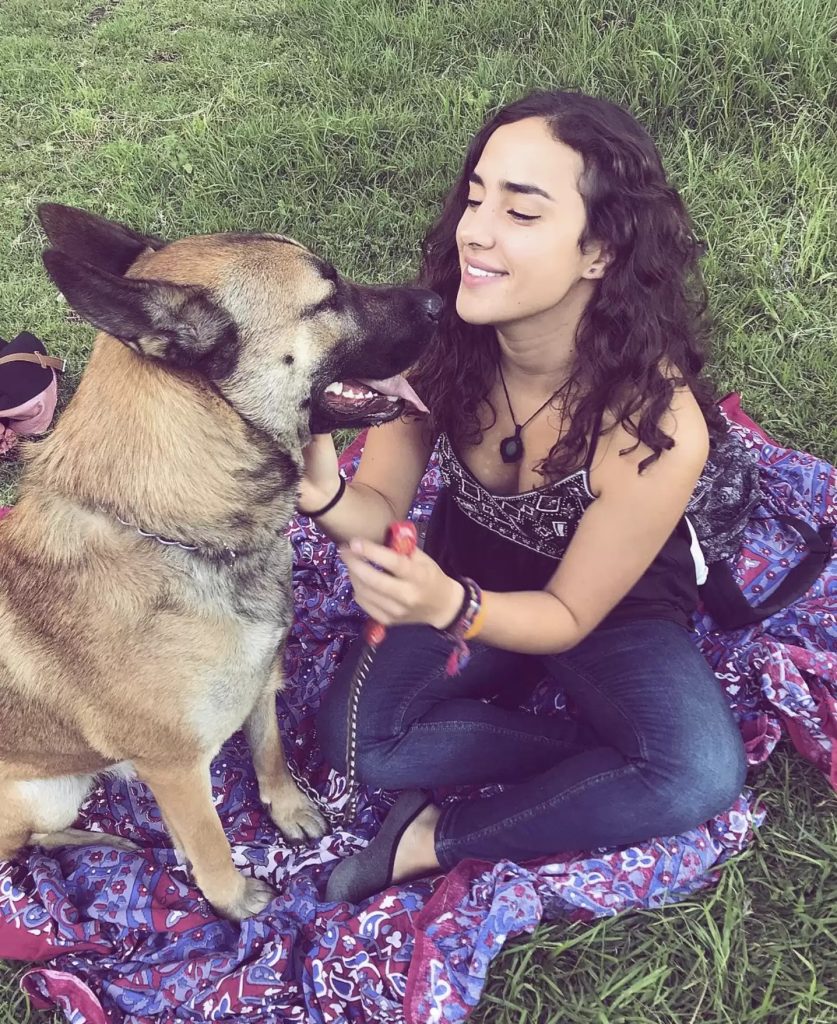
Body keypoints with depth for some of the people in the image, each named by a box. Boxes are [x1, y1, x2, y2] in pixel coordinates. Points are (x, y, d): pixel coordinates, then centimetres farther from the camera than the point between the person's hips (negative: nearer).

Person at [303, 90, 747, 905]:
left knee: (703, 775, -28)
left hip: (611, 606, -2)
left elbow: (569, 616, -21)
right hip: (467, 580, 3)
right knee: (351, 736, -18)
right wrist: (326, 497, -38)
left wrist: (454, 610, -42)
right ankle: (605, 765, -3)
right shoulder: (436, 334, -25)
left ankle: (440, 840, -8)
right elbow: (383, 506, -14)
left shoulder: (658, 429, -34)